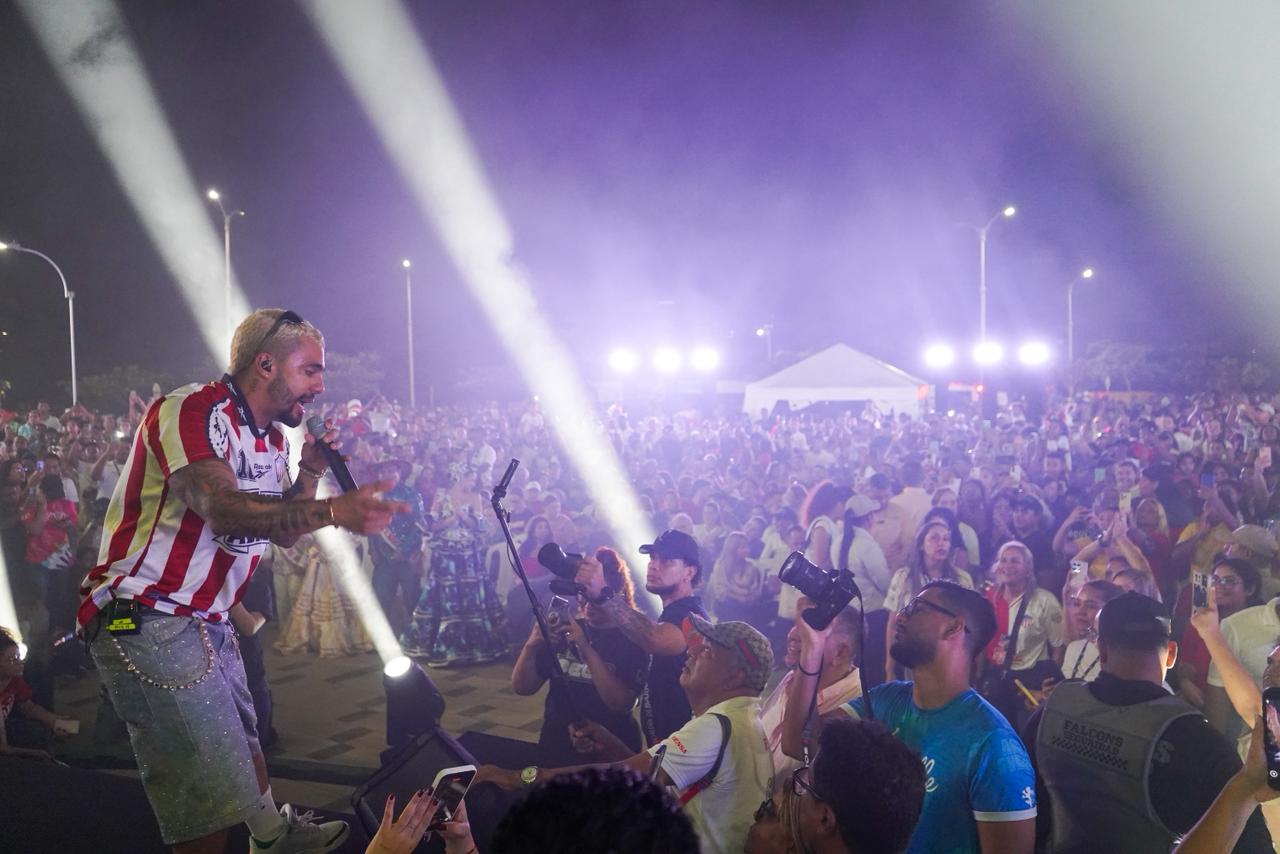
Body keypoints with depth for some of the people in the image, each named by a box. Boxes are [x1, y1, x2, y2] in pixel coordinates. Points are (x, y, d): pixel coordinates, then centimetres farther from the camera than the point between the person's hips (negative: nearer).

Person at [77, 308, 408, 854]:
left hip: (205, 620, 10)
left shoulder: (271, 439, 13)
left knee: (241, 741, 25)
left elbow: (282, 531, 16)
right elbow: (222, 508, -33)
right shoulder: (193, 411, -18)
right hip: (147, 619, -10)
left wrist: (312, 467, 0)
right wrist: (333, 511, -43)